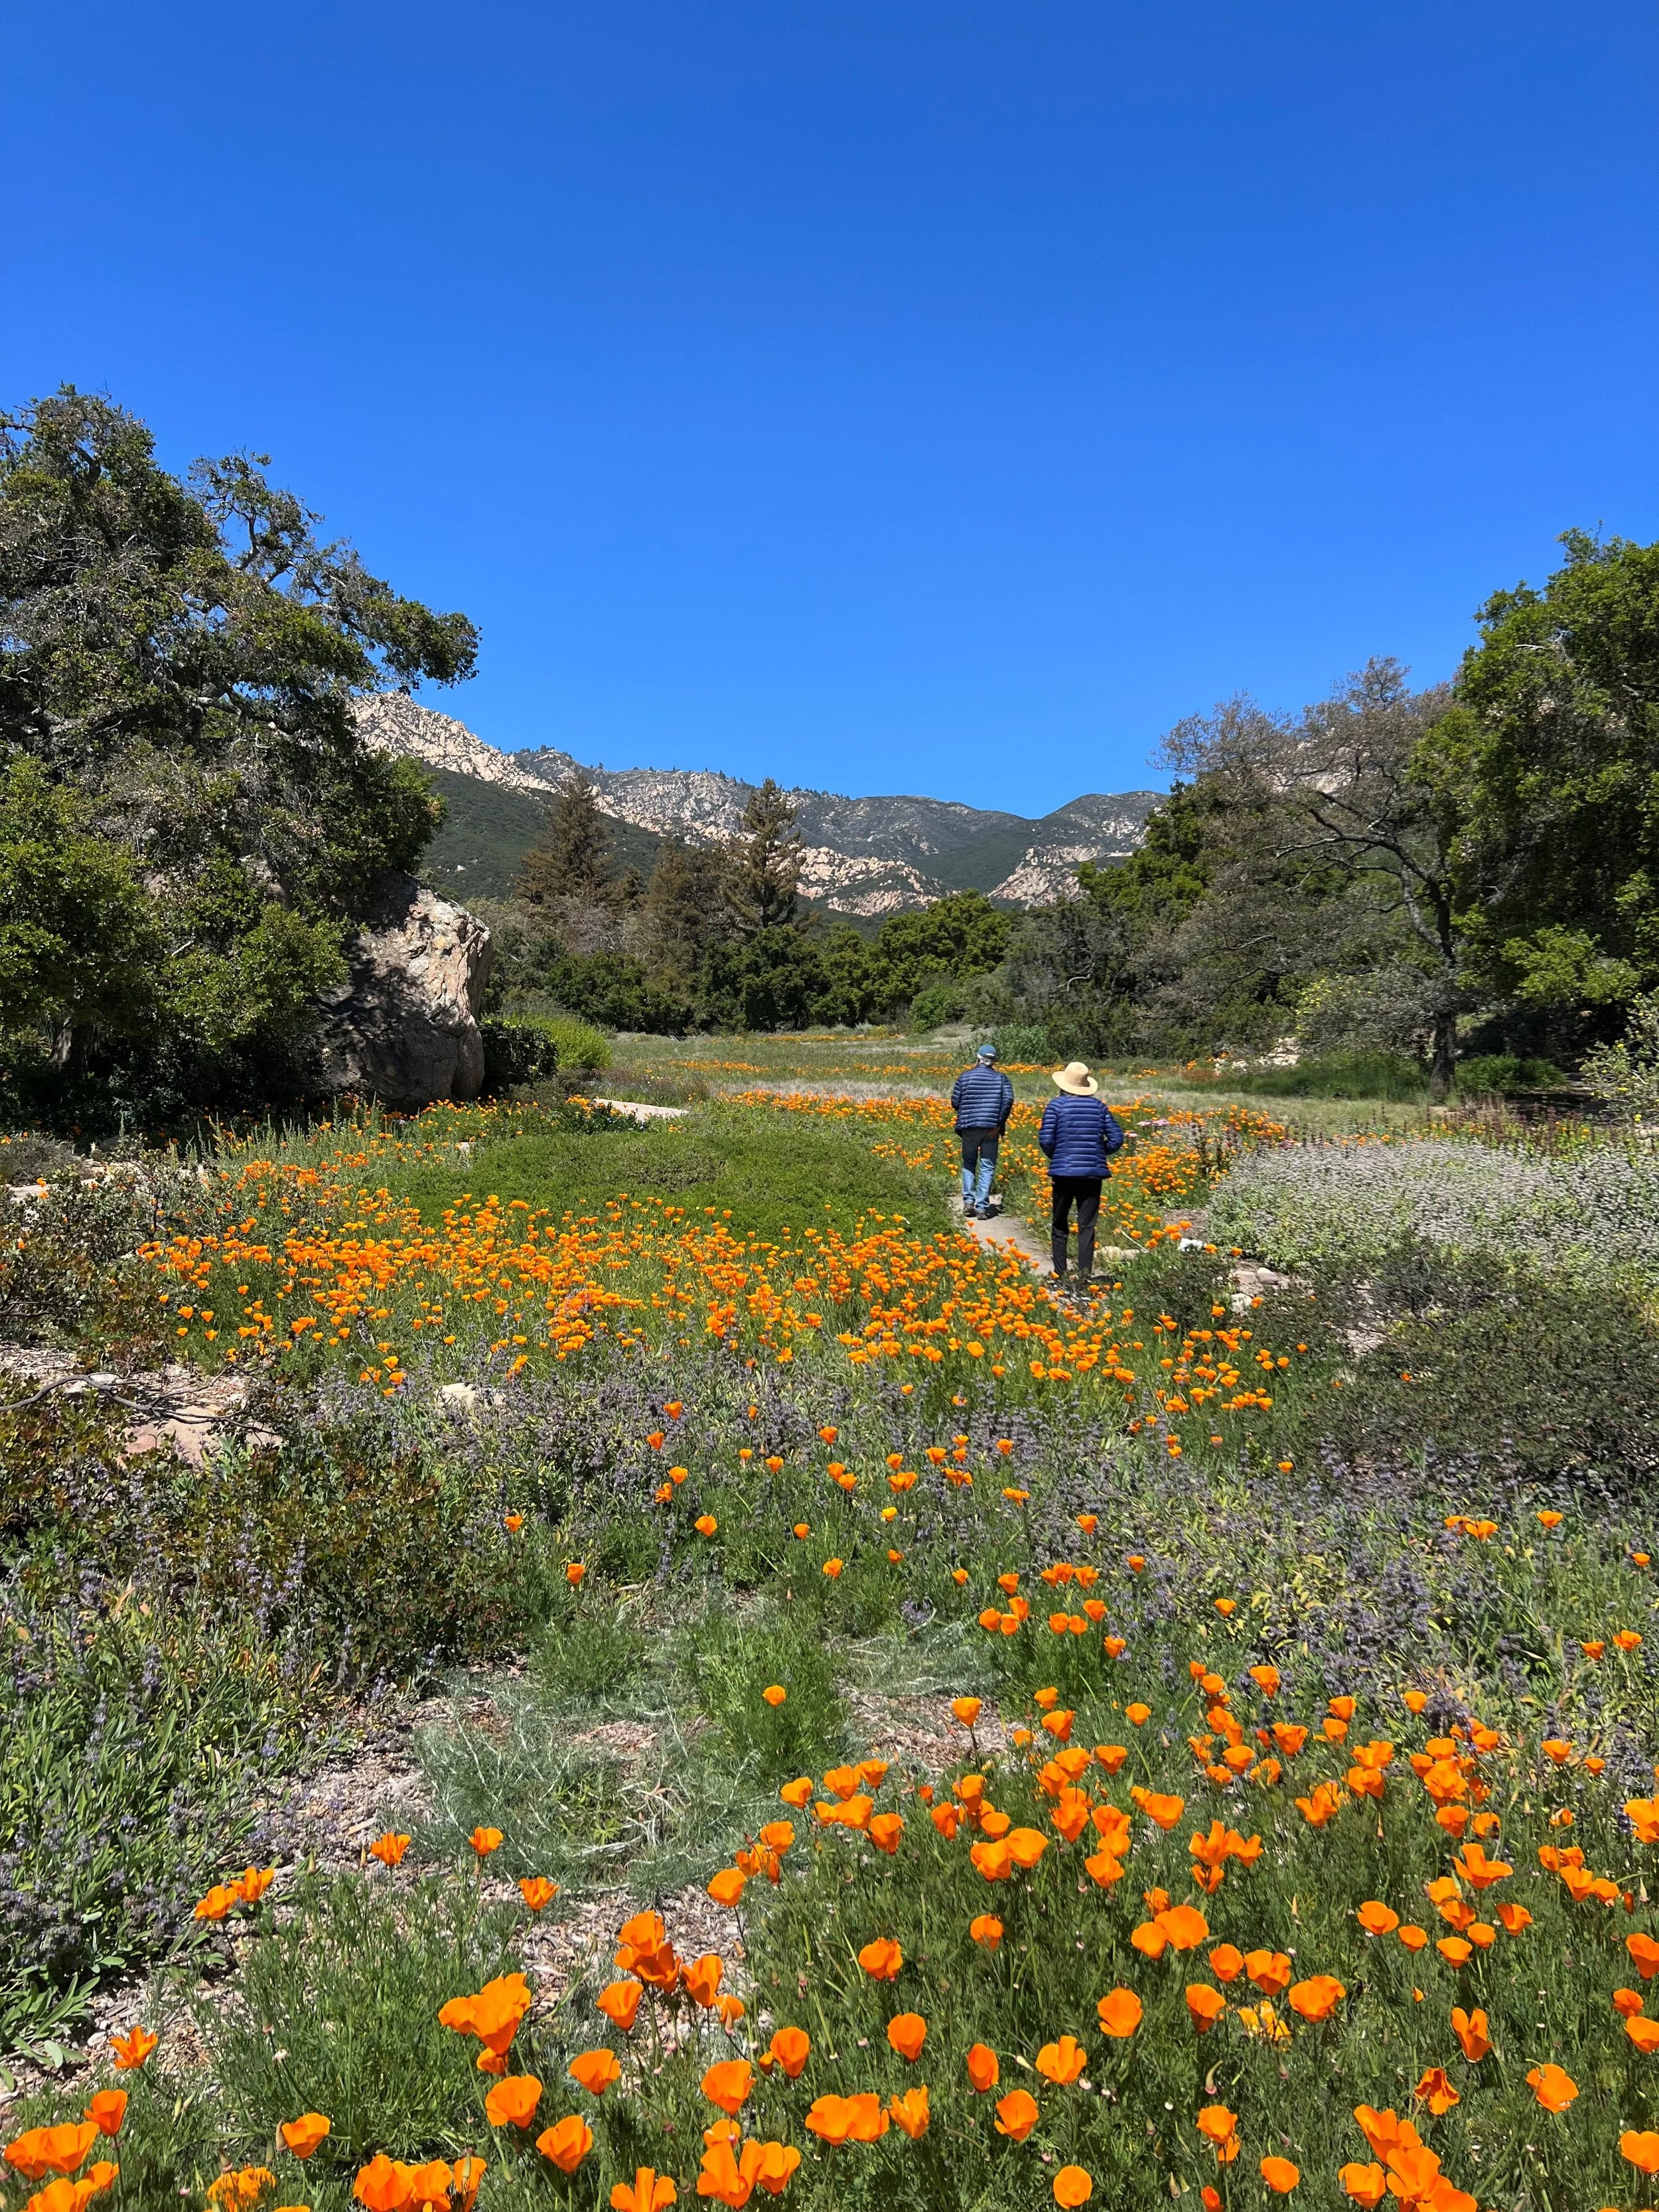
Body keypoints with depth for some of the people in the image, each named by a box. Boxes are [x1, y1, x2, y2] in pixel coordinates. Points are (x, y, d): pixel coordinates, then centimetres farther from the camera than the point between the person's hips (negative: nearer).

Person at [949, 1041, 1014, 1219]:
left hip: (969, 1126, 1)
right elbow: (1008, 1100, -9)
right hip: (991, 1128, -1)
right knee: (987, 1167, 2)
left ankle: (968, 1201, 2)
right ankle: (982, 1207, -3)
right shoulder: (1000, 1078, 3)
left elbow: (955, 1101, 2)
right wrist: (999, 1124, -4)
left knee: (969, 1164, 15)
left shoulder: (965, 1076, 4)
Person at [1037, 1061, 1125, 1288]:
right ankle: (1083, 1279, 1)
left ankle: (1060, 1277, 12)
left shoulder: (1056, 1105, -4)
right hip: (1093, 1173, 2)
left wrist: (1054, 1157, 9)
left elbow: (1045, 1139, -10)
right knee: (1087, 1227, 4)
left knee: (1060, 1226, 11)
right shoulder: (1099, 1107, 4)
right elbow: (1116, 1139, 2)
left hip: (1063, 1172, -2)